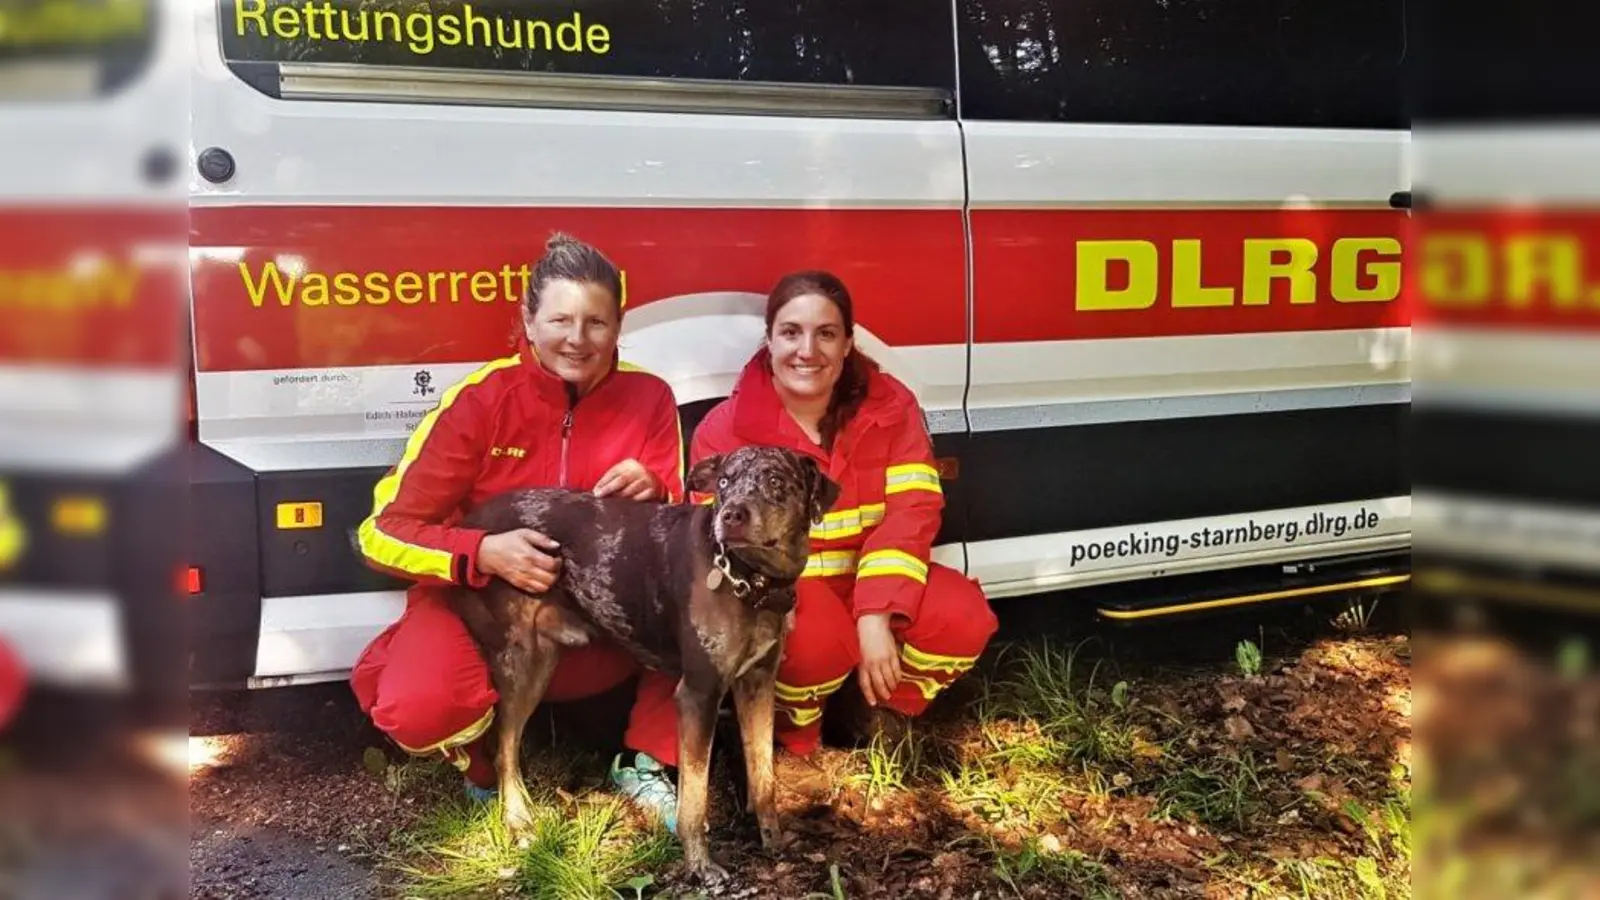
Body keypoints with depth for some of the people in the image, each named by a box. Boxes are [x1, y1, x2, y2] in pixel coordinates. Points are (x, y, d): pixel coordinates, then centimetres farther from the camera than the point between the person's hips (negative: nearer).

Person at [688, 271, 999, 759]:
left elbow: (912, 509, -14)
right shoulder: (726, 427, -8)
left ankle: (883, 709, 7)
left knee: (964, 619, -24)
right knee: (815, 644, -37)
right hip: (779, 588, -3)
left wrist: (877, 613, -28)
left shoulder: (890, 404, -3)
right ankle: (792, 729, 1)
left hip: (868, 581, 3)